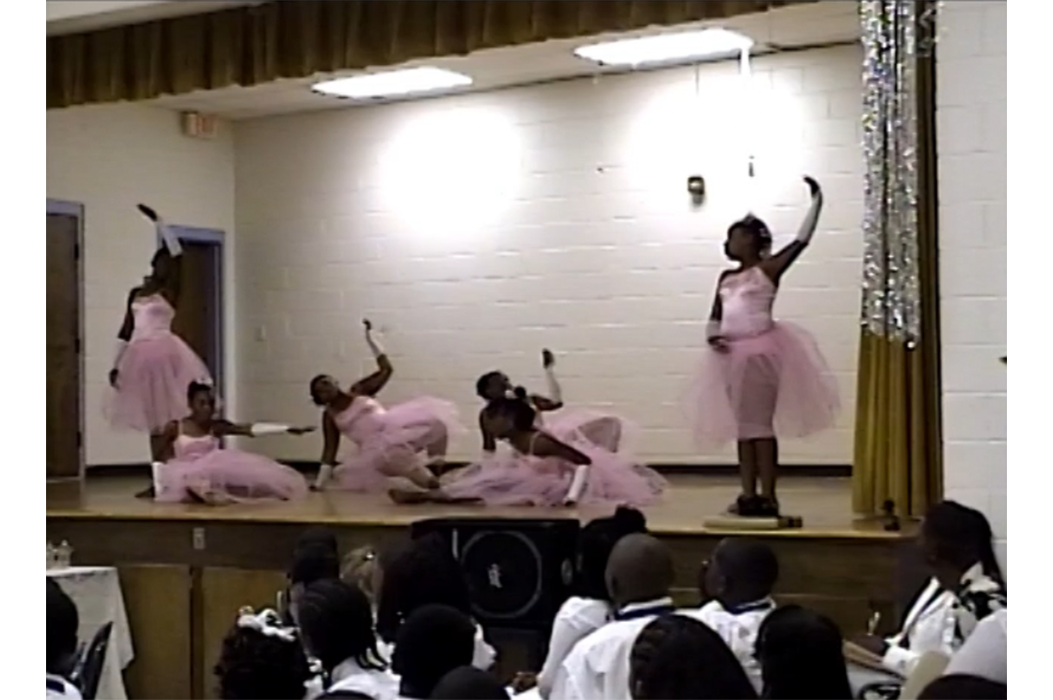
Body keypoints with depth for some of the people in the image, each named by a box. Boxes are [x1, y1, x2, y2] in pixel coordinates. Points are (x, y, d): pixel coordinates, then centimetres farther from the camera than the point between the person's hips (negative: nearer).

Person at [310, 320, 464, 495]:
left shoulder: (360, 390, 9)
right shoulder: (329, 416, 7)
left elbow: (386, 369, 4)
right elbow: (330, 448, 7)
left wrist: (370, 336, 3)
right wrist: (320, 482, 1)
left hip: (394, 428, 3)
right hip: (375, 447, -3)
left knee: (435, 417, -18)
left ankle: (435, 466, -3)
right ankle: (429, 482, -31)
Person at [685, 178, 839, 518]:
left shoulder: (768, 268, -2)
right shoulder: (726, 278, 16)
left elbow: (802, 240, -8)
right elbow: (715, 316, 17)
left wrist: (816, 201, -10)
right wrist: (713, 336, -4)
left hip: (761, 351, -7)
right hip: (734, 354, 7)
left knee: (761, 424, -7)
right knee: (743, 426, 8)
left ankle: (768, 497, -5)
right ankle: (749, 495, 13)